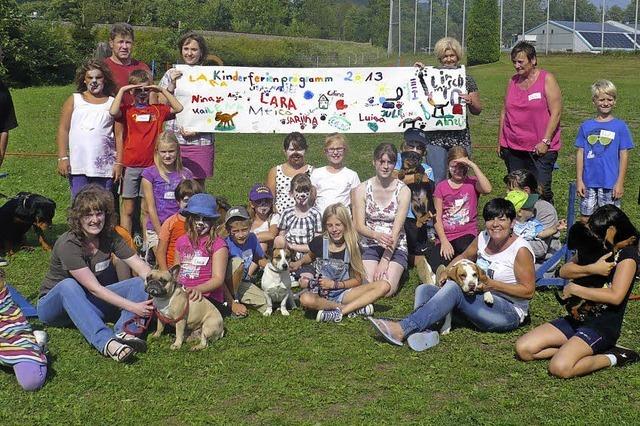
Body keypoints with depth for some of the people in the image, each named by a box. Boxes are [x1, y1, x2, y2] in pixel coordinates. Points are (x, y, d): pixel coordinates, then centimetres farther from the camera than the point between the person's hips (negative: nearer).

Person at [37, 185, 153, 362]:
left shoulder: (109, 237, -7)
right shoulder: (68, 244, -24)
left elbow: (142, 267, -11)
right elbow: (94, 288, -30)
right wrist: (132, 306, -36)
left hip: (88, 303, 5)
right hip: (54, 305, -5)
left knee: (140, 283, -14)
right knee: (68, 285, -39)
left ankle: (124, 332, -38)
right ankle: (106, 343, -52)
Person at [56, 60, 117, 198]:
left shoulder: (112, 103, 9)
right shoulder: (74, 100, 10)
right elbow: (63, 130, 6)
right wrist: (62, 158, -4)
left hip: (104, 167, 0)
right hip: (78, 165, 0)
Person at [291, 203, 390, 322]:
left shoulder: (352, 247, -1)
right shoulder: (319, 242, -2)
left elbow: (357, 280, 2)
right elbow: (311, 256, 22)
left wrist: (334, 284, -10)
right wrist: (299, 263, 1)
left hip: (343, 293, 2)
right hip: (321, 295, -1)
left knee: (384, 286, -21)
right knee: (305, 299, -40)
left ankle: (339, 312, -30)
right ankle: (355, 308, -26)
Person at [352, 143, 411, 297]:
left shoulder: (403, 191, -7)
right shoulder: (362, 190, -3)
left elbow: (396, 229, -12)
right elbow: (359, 226, -6)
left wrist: (384, 262, -19)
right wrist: (377, 235, -29)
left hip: (396, 247, -1)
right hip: (369, 246, 1)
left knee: (387, 290, -21)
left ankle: (394, 271, 13)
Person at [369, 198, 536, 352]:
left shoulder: (520, 249, -13)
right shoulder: (483, 238, 5)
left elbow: (528, 291, -12)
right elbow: (464, 257, 21)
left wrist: (492, 284, -19)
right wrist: (447, 271, 1)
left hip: (509, 313, -8)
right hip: (481, 302, 8)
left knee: (454, 287, -30)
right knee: (424, 290, -6)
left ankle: (403, 329, -40)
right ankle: (425, 331, -39)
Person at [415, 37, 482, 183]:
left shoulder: (467, 80, 9)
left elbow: (477, 110, 11)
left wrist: (470, 101, -11)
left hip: (460, 138, 1)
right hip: (436, 137, -1)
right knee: (437, 181, -3)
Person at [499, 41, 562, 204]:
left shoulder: (547, 79, -3)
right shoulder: (512, 81, 12)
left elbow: (556, 113, -8)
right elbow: (504, 112, 17)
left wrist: (545, 141, -14)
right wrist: (501, 141, 13)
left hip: (540, 149, -5)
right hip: (513, 148, 5)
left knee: (541, 191, -7)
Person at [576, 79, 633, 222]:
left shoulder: (620, 126, -2)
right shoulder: (586, 126, 4)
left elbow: (624, 156, -1)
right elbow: (580, 154, 6)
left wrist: (620, 182, -5)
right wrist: (579, 180, 2)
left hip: (610, 183, -2)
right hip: (588, 182, 2)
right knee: (585, 218, 9)